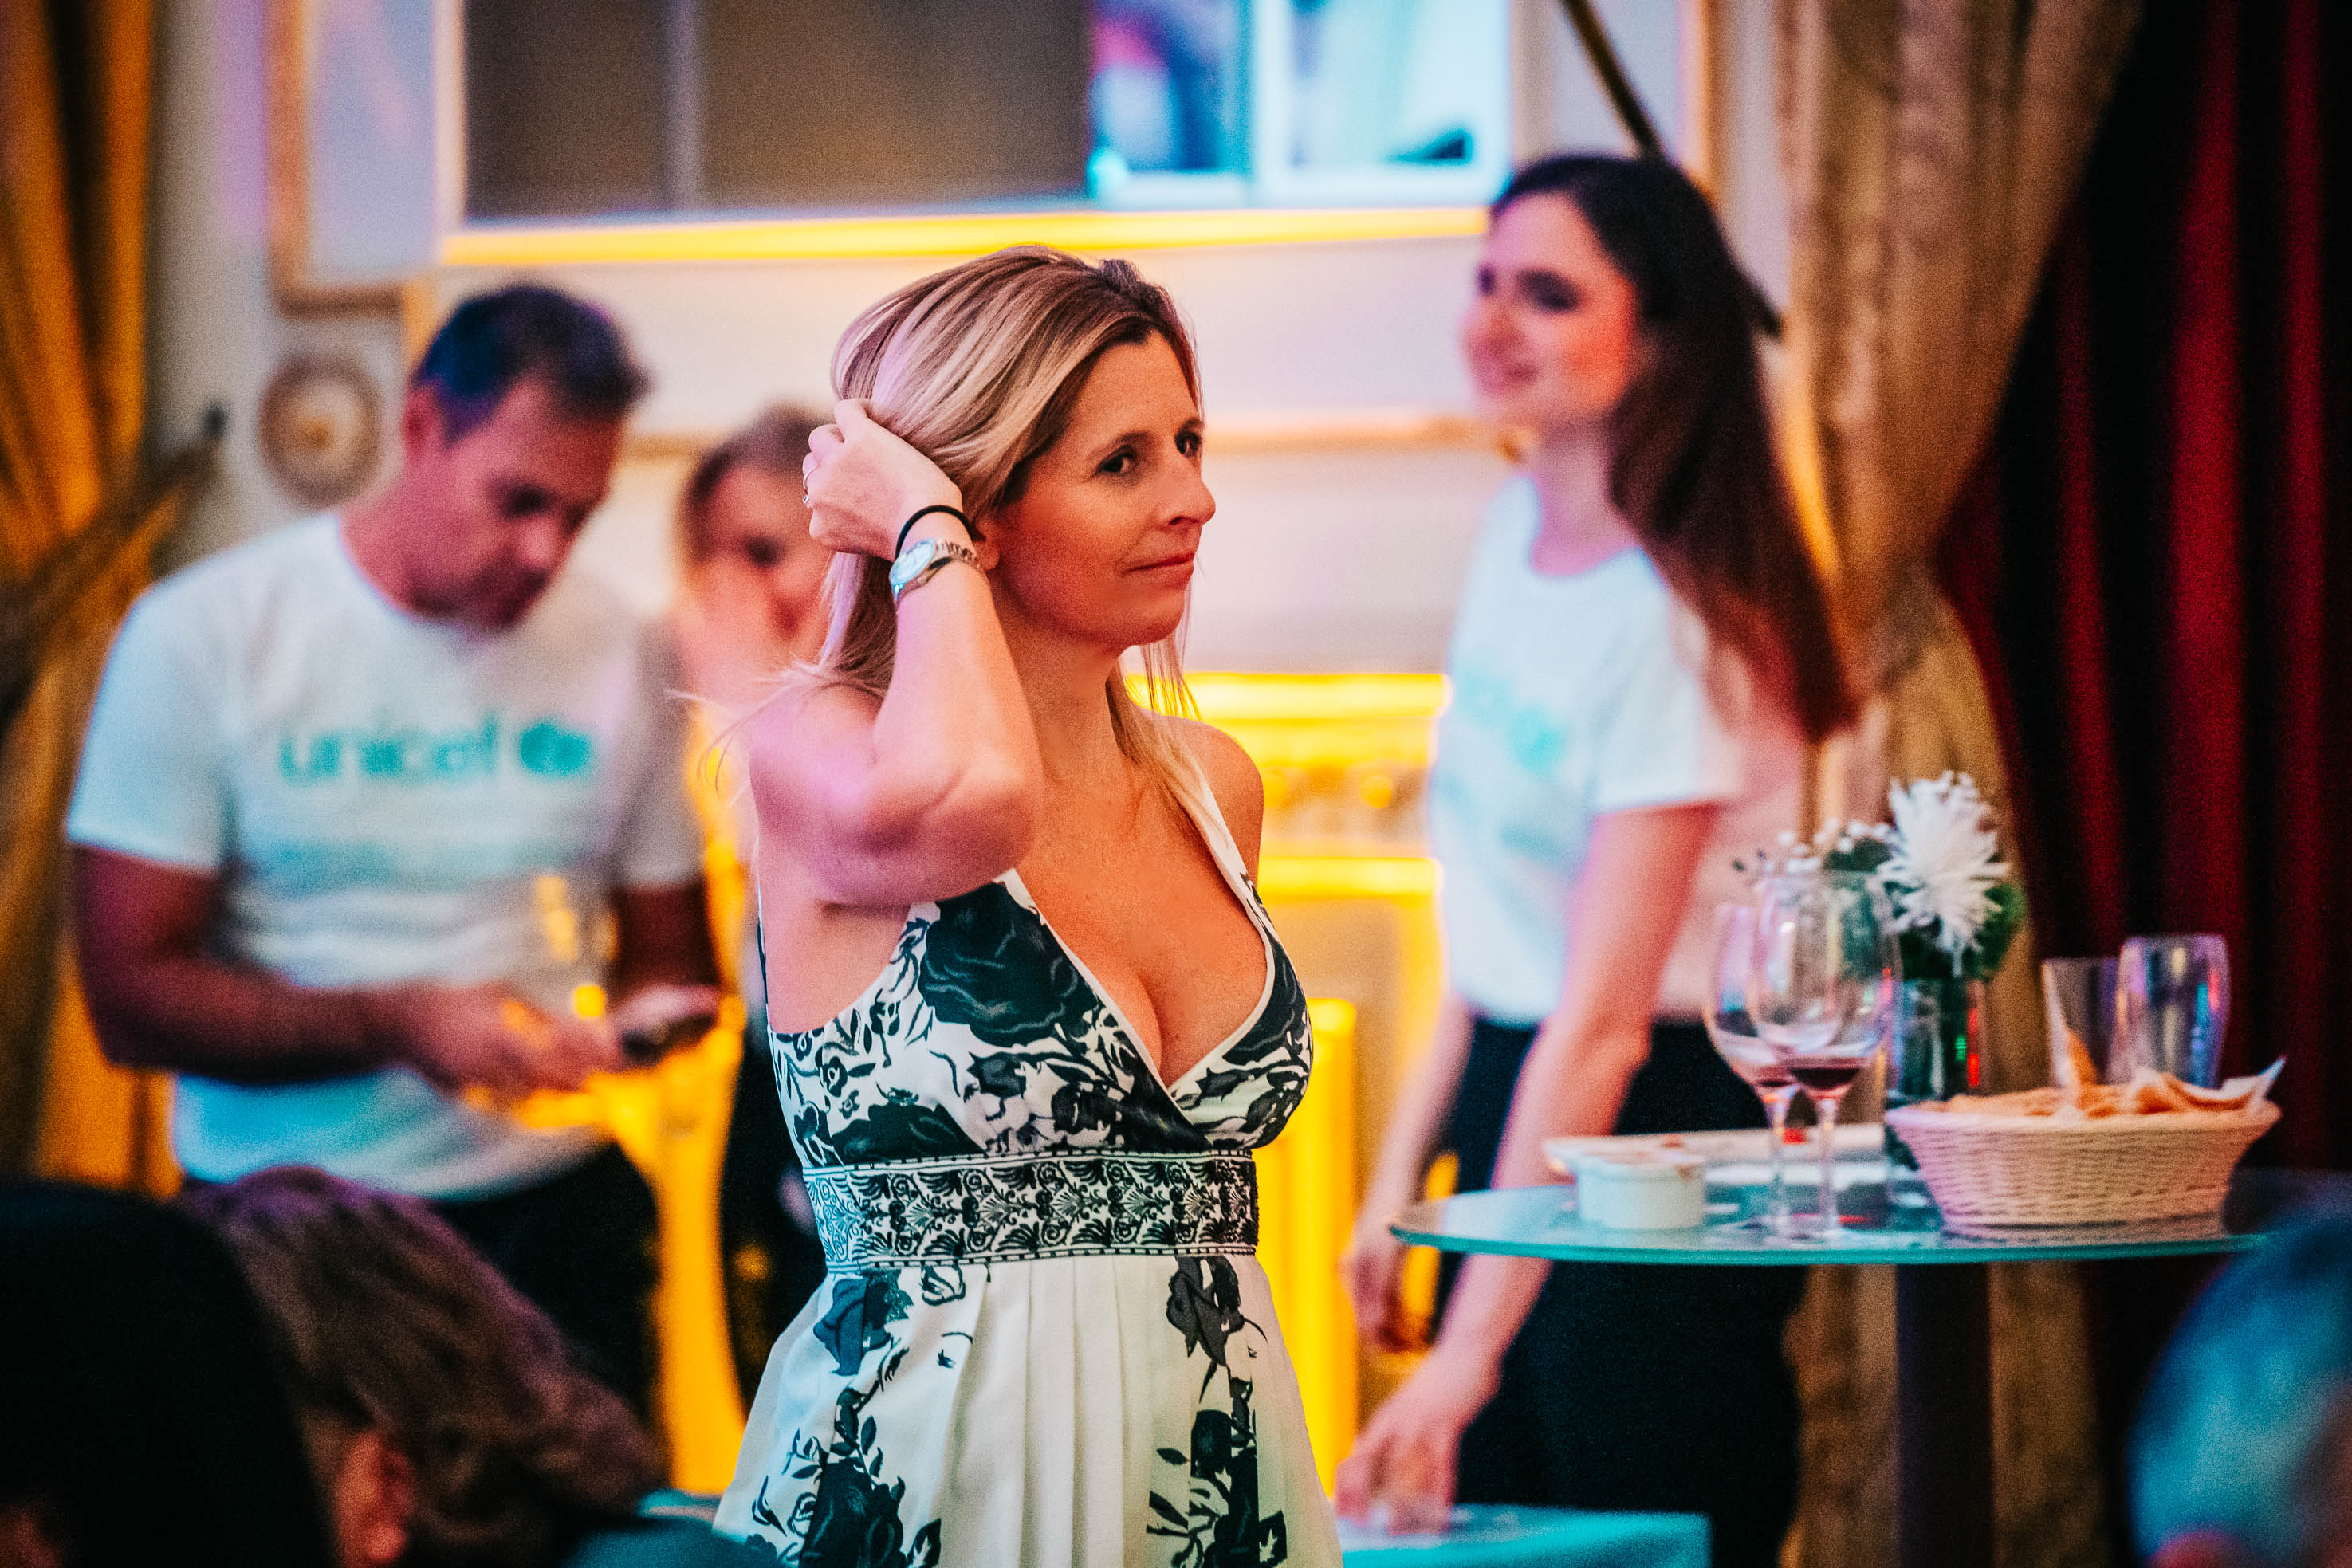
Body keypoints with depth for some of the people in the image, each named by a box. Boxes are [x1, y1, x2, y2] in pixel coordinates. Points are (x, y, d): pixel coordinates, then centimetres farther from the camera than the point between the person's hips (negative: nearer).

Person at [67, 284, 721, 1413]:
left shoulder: (619, 652, 5)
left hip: (557, 1228, 3)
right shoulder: (199, 639, -5)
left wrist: (646, 1014, -10)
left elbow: (670, 956, 15)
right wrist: (400, 1025, -20)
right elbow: (133, 998, -8)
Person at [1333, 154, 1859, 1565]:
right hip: (1511, 1106, 8)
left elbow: (1600, 1023, -25)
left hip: (1659, 1136, -8)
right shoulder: (1520, 520, 5)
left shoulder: (1670, 628, -21)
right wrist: (1404, 1171, 11)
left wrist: (1465, 1362, -27)